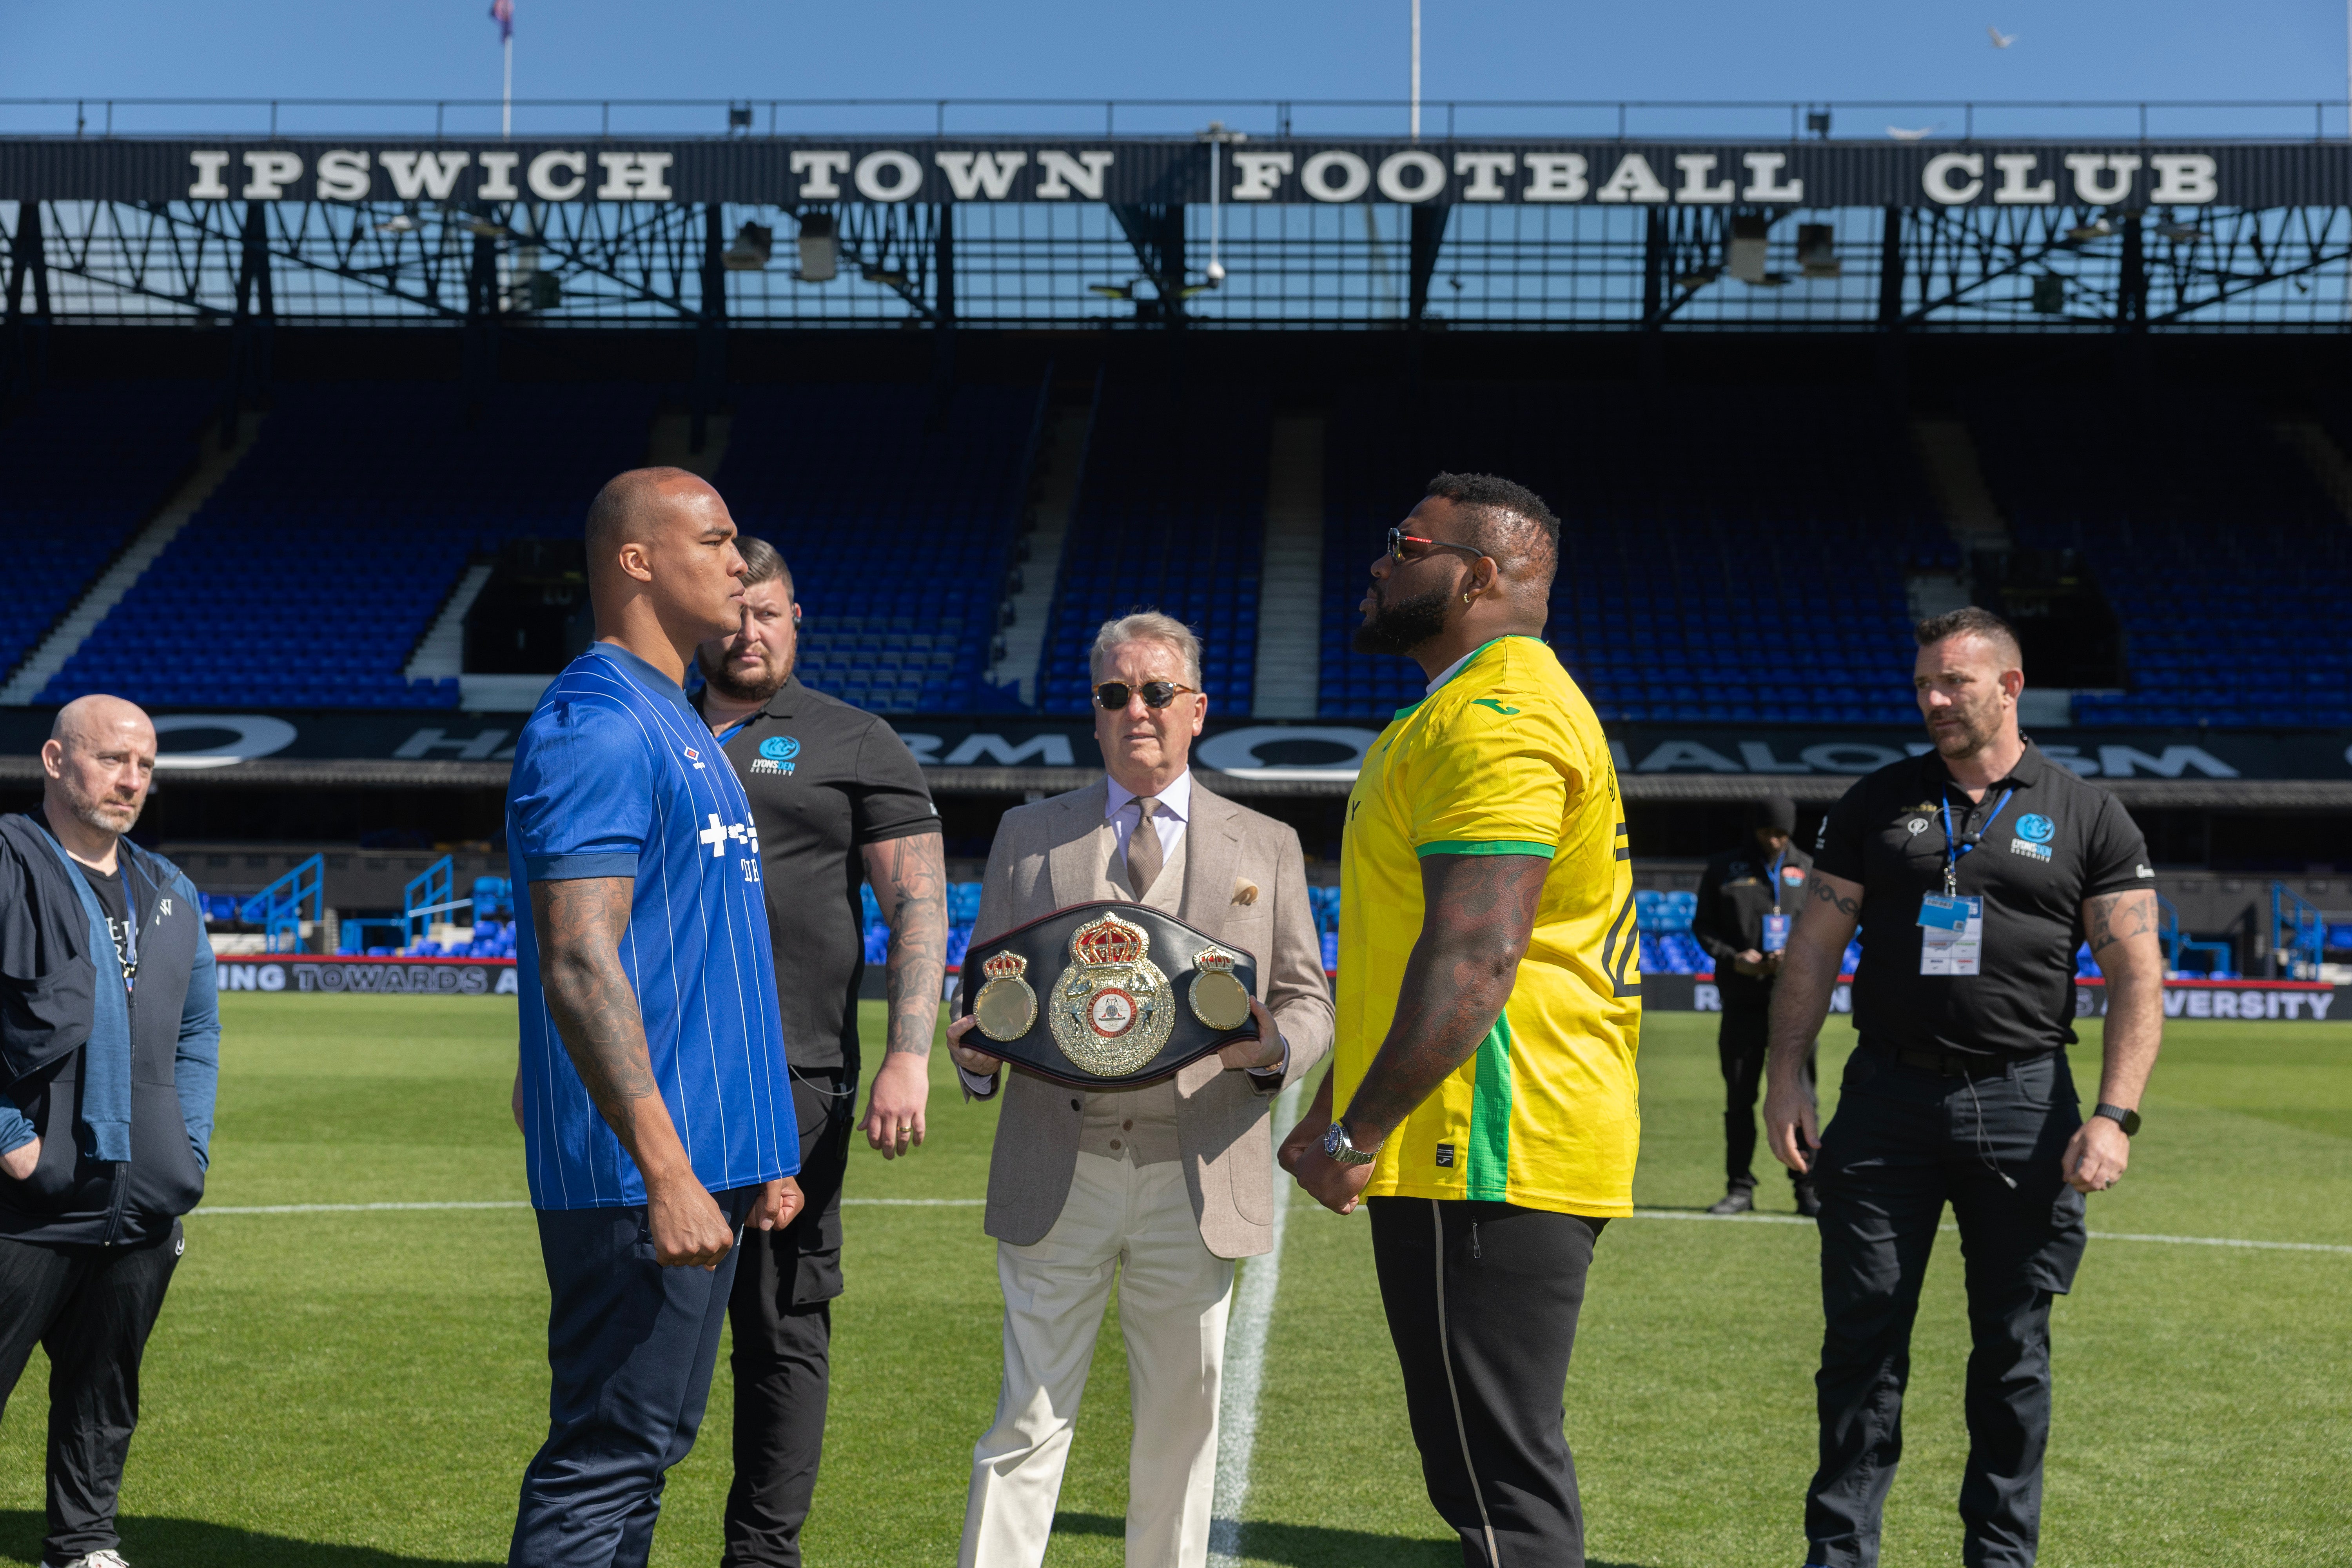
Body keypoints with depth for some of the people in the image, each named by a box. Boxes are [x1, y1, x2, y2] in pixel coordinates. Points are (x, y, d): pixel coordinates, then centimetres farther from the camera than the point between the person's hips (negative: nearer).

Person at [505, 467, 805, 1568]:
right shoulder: (597, 724, -13)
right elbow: (579, 964, -22)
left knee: (644, 1446, 14)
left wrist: (754, 1154, 22)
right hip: (640, 1178, -10)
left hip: (698, 1166, 10)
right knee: (607, 1458, -6)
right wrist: (668, 1170, -26)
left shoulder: (678, 725, 19)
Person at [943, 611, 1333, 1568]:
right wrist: (976, 1051, -10)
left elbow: (1308, 1004, 9)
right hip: (1057, 1174, 0)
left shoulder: (1266, 847, 11)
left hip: (1196, 1178, 1)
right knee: (1031, 1418, -1)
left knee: (1182, 1417, 8)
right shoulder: (1028, 837, 12)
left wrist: (1273, 1048, -14)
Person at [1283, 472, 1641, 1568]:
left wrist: (1355, 1136, -17)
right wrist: (1336, 1109, 22)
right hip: (1464, 1150, 11)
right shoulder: (1463, 711, 21)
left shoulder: (1497, 716, -14)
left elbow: (1474, 961, -22)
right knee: (1489, 1470, 15)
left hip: (1485, 1153, -11)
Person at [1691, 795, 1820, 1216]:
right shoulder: (1724, 869, 8)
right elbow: (1703, 927, 9)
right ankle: (1740, 1188, 10)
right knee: (1739, 1097, 3)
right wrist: (1732, 958, -9)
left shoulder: (1808, 870, 11)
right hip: (1742, 999, 0)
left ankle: (1808, 1188, 4)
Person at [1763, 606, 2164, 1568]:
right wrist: (1787, 1075, 0)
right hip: (1888, 1095, 1)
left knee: (2014, 1349, 5)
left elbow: (2136, 975, 0)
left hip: (2023, 1104, -1)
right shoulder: (1878, 805, 10)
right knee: (1863, 1335, 2)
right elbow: (1814, 946, 10)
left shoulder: (2087, 819, 4)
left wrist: (2115, 1114, -10)